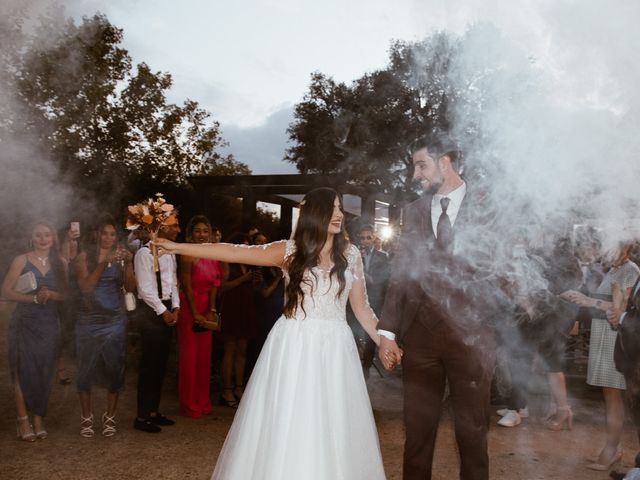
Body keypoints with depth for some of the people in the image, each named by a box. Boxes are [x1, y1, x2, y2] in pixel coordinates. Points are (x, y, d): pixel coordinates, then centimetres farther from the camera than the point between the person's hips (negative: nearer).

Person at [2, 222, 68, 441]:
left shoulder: (60, 263, 7)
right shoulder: (21, 261, -2)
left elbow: (66, 294, 7)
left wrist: (50, 294, -13)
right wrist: (34, 298, -19)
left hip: (49, 324, 3)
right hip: (24, 323, -3)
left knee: (45, 372, 4)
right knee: (23, 371, -1)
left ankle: (38, 419, 13)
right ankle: (23, 420, 7)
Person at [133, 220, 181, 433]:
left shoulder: (169, 253, 13)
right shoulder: (145, 253, -12)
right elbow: (145, 288, -16)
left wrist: (175, 308, 3)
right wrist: (163, 311, -13)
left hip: (167, 310, 8)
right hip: (151, 311, -8)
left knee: (161, 365, 13)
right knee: (149, 365, -2)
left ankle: (153, 411, 24)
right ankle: (142, 417, 8)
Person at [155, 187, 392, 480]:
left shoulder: (350, 254, 7)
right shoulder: (290, 250, 0)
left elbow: (361, 306, 11)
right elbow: (234, 253, -3)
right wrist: (178, 248, -5)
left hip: (334, 348, 2)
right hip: (294, 346, -1)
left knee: (333, 430, 7)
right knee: (286, 427, 4)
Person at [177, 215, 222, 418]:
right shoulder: (188, 255, -12)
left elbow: (214, 285, 5)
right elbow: (187, 286, -13)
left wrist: (211, 311, -3)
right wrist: (195, 314, -13)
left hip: (206, 309, 7)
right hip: (189, 308, -6)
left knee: (204, 354, 12)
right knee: (189, 354, 2)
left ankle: (203, 401, 24)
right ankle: (189, 404, 15)